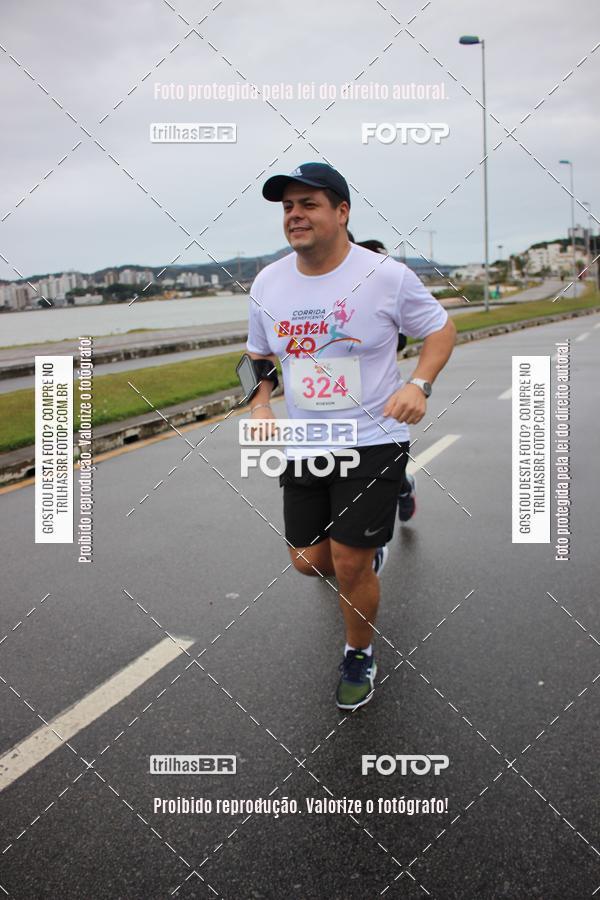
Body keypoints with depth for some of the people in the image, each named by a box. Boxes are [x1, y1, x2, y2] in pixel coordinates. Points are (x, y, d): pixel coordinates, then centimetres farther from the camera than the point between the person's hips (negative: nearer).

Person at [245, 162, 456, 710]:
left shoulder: (386, 275, -11)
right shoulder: (267, 284, 1)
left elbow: (441, 329, 1)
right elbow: (259, 354, 17)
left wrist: (419, 384, -15)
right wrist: (260, 405, -1)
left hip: (373, 442, -4)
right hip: (303, 445, 5)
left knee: (349, 565, -6)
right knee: (309, 560, 9)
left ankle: (360, 657, 22)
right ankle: (370, 550, 45)